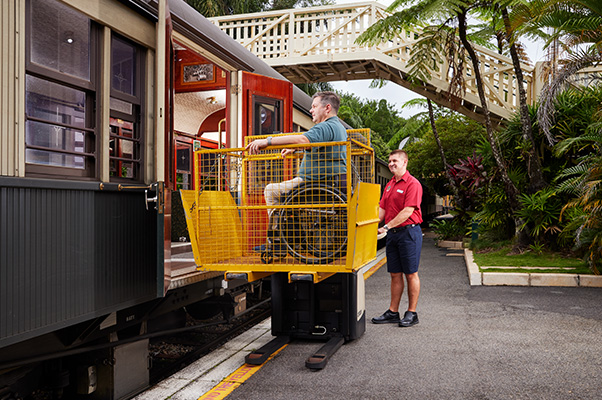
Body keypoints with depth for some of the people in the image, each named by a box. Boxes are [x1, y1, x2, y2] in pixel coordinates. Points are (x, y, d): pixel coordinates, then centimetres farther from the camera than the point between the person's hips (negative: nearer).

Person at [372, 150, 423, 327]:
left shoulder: (413, 184, -9)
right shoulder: (389, 185, 16)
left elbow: (407, 211, -17)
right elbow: (382, 208, 13)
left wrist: (387, 227, -20)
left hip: (408, 232, -7)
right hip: (392, 234, 7)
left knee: (411, 274, 1)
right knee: (395, 274, 10)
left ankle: (412, 313, 10)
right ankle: (393, 312, 17)